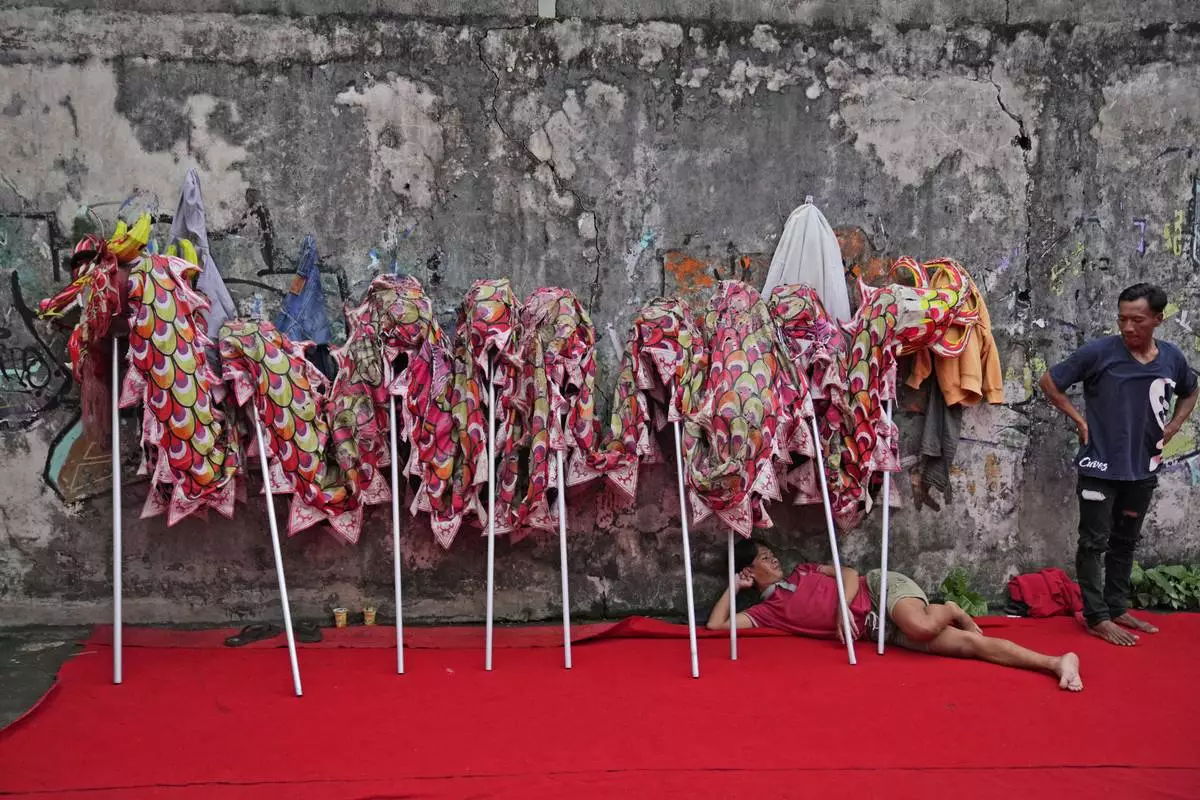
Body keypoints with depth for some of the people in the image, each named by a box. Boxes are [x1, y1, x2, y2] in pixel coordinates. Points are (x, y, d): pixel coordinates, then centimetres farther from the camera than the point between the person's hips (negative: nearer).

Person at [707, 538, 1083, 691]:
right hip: (878, 629, 1)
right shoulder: (767, 609, 10)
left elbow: (850, 573, 6)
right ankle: (1054, 662, -18)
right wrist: (735, 585, 10)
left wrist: (844, 608, -12)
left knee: (921, 626, -37)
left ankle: (951, 610, 0)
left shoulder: (803, 571, 12)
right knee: (967, 643, -16)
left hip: (880, 587, -1)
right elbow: (716, 624, 4)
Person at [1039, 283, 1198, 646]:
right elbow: (1050, 381, -5)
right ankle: (1097, 617, 8)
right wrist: (1079, 420, -8)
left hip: (1143, 469, 5)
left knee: (1125, 542, 16)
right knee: (1094, 542, 1)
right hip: (1100, 467, -5)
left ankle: (1117, 608, 28)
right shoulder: (1099, 352, -13)